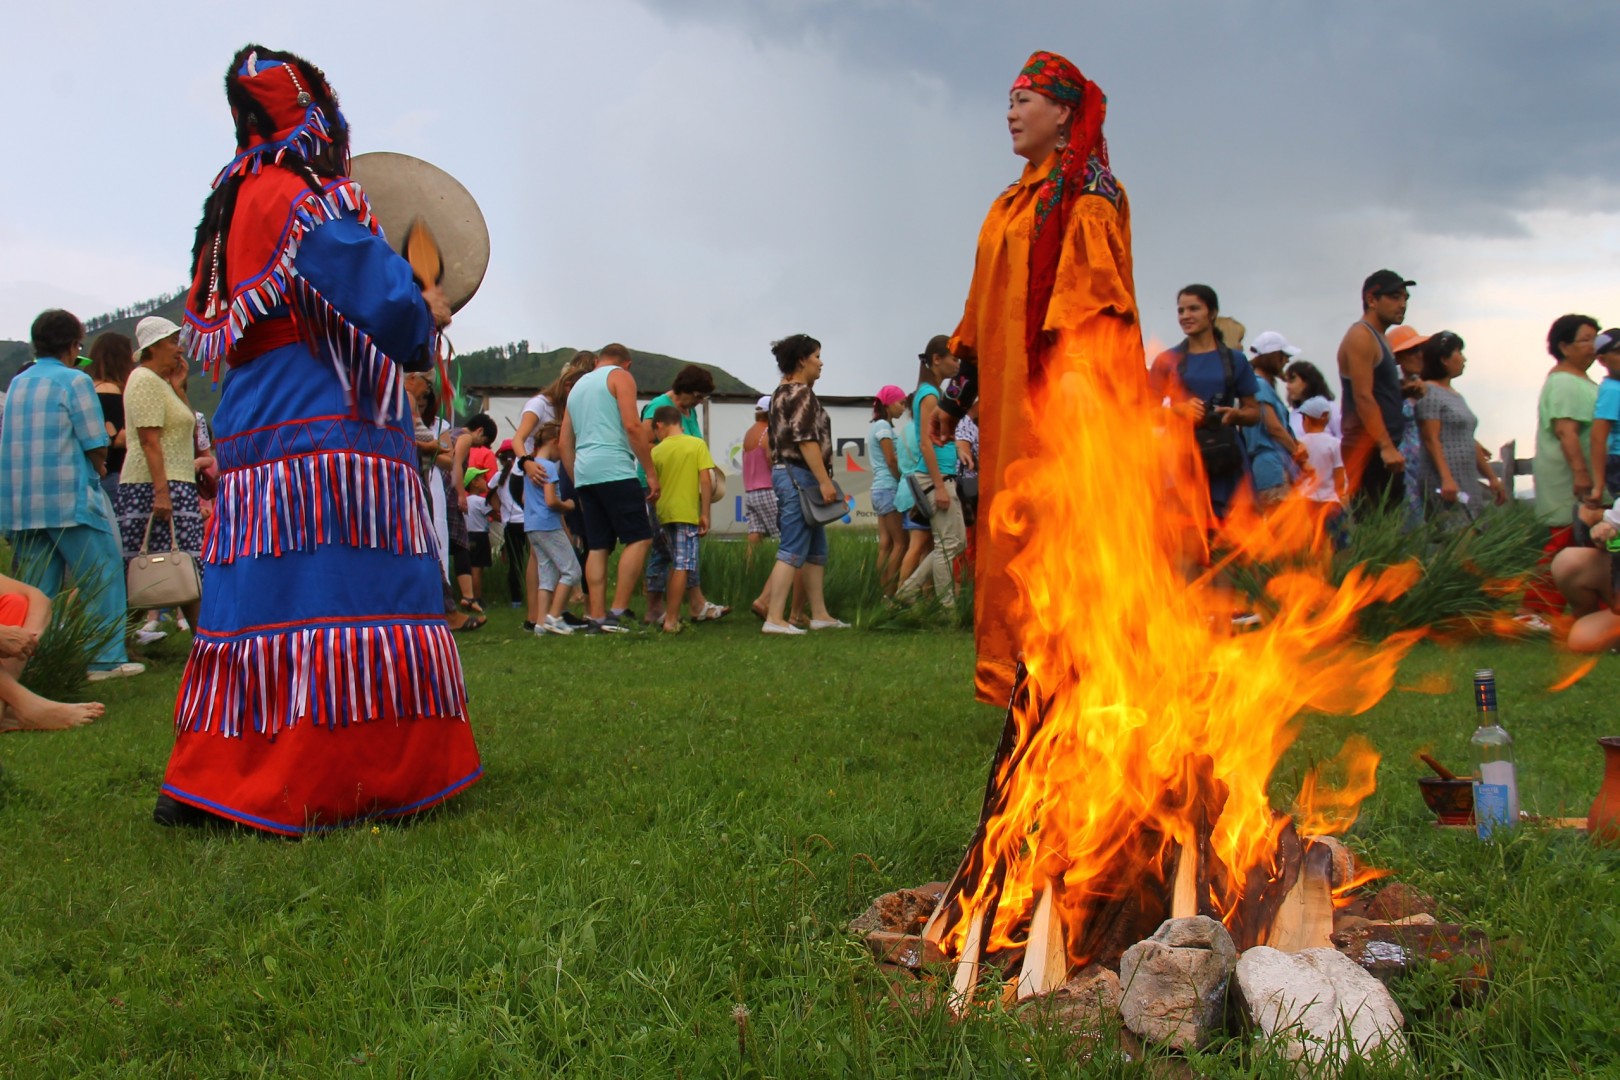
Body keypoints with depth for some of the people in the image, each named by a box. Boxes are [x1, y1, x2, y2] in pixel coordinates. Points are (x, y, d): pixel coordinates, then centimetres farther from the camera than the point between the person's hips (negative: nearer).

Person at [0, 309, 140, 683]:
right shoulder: (75, 381, -6)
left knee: (36, 590, 9)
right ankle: (106, 659, 0)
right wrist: (96, 468, 12)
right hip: (69, 499, -6)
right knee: (101, 578, 2)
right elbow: (97, 445, -10)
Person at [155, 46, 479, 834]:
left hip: (251, 443, 9)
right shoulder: (313, 204, -9)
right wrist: (429, 312, 7)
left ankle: (202, 784, 16)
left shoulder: (232, 210, 19)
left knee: (256, 607, 11)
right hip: (329, 440, -9)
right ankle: (301, 794, -8)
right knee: (335, 606, -8)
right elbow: (387, 309, -17)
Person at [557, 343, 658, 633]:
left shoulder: (578, 385, 25)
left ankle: (596, 617, 3)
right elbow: (632, 426, -9)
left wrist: (579, 484, 26)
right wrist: (650, 473, -7)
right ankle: (617, 612, -13)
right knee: (639, 539, -5)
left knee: (598, 547, 8)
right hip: (614, 470, -7)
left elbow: (565, 442, 23)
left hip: (584, 473, 8)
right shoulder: (620, 376, 4)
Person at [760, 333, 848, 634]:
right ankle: (774, 619, -12)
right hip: (800, 475, -10)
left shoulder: (781, 393, 19)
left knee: (816, 550, 14)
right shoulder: (801, 393, -11)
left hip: (784, 472, 10)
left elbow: (776, 442, 22)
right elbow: (806, 440, -20)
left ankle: (819, 615, 17)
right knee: (793, 550, -10)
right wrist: (825, 480, -22)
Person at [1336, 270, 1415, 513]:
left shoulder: (1379, 340, 22)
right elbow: (1363, 397, -19)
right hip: (1367, 450, -10)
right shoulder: (1360, 336, -9)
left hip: (1383, 448, 10)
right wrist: (1386, 446, -24)